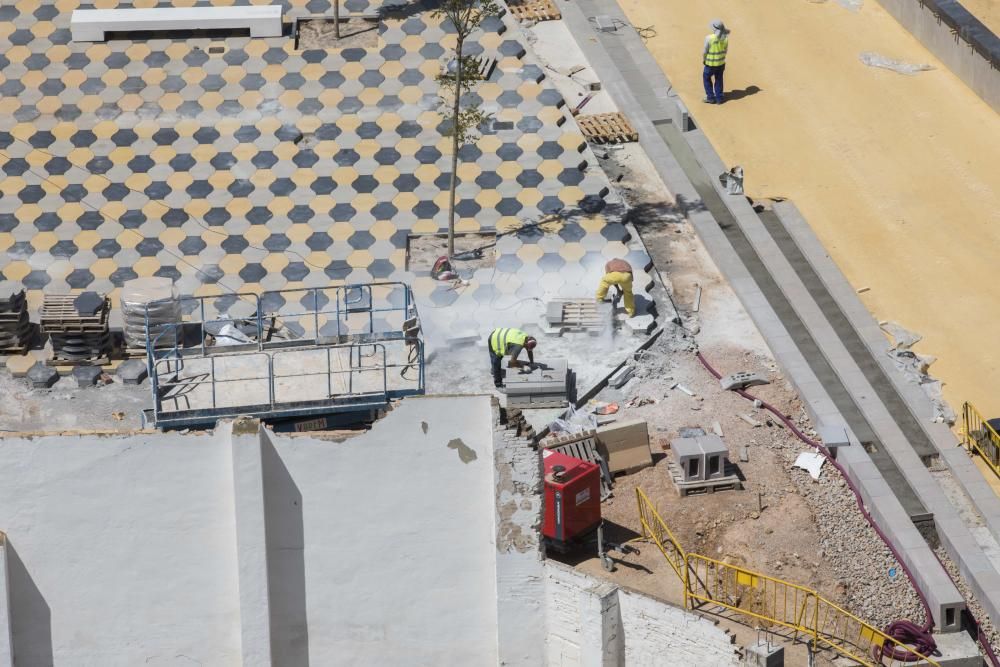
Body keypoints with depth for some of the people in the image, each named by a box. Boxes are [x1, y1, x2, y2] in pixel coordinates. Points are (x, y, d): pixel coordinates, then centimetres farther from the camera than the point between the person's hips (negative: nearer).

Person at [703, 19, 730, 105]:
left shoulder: (709, 38, -28)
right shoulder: (725, 37, -13)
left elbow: (705, 51, -18)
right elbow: (725, 49, 1)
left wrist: (703, 59, 2)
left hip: (711, 63, -4)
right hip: (721, 62, 4)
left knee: (707, 78, 21)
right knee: (718, 80, 22)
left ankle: (710, 98, 24)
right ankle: (719, 98, 28)